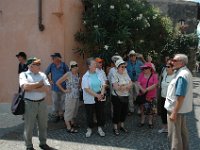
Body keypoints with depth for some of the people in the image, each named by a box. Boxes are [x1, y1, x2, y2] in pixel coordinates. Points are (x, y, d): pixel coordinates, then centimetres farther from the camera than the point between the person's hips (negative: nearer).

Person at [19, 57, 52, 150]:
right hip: (30, 103, -4)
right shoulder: (24, 74, -4)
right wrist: (39, 84, -11)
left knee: (43, 125, 15)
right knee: (29, 126, 6)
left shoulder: (42, 74, 6)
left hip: (42, 103, 4)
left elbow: (47, 88, -6)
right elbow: (25, 86, -22)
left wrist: (32, 88, -14)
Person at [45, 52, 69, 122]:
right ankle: (55, 115, 19)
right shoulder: (51, 65, -1)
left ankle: (62, 114, 24)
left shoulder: (64, 65, -7)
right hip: (54, 87, 1)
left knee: (63, 101, 9)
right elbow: (46, 74, 11)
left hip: (63, 87, -1)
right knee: (55, 102, 7)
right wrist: (49, 80, 4)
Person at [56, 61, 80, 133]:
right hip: (70, 96, -7)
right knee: (69, 111, 0)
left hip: (77, 96, 7)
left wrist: (79, 87, 9)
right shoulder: (68, 74, -12)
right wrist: (64, 90, -10)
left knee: (75, 111, 18)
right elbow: (58, 82, -12)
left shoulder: (77, 74, 7)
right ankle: (69, 128, 7)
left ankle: (72, 123, 35)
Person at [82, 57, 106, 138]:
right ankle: (89, 129, 25)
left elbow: (103, 85, 3)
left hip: (100, 98, 3)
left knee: (100, 113, 9)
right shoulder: (85, 76, -9)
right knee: (89, 114, 6)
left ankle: (100, 128, 27)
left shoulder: (98, 74, 3)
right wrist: (96, 95, -20)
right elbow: (86, 89, -16)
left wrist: (101, 94, -13)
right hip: (90, 99, -3)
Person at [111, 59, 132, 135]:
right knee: (117, 112, 2)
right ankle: (115, 128, 17)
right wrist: (127, 86, -12)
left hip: (125, 96, 6)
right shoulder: (115, 75, -13)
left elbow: (130, 84, 3)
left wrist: (122, 86, -16)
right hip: (117, 97, -6)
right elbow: (116, 87, -22)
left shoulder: (126, 74, 9)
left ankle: (122, 125, 32)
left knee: (124, 112, 14)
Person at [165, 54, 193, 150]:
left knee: (174, 134, 2)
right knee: (182, 131, 22)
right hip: (181, 108, 10)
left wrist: (174, 113, -25)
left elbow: (180, 97, -28)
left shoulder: (182, 75, -25)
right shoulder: (185, 72, 8)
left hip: (176, 109, -10)